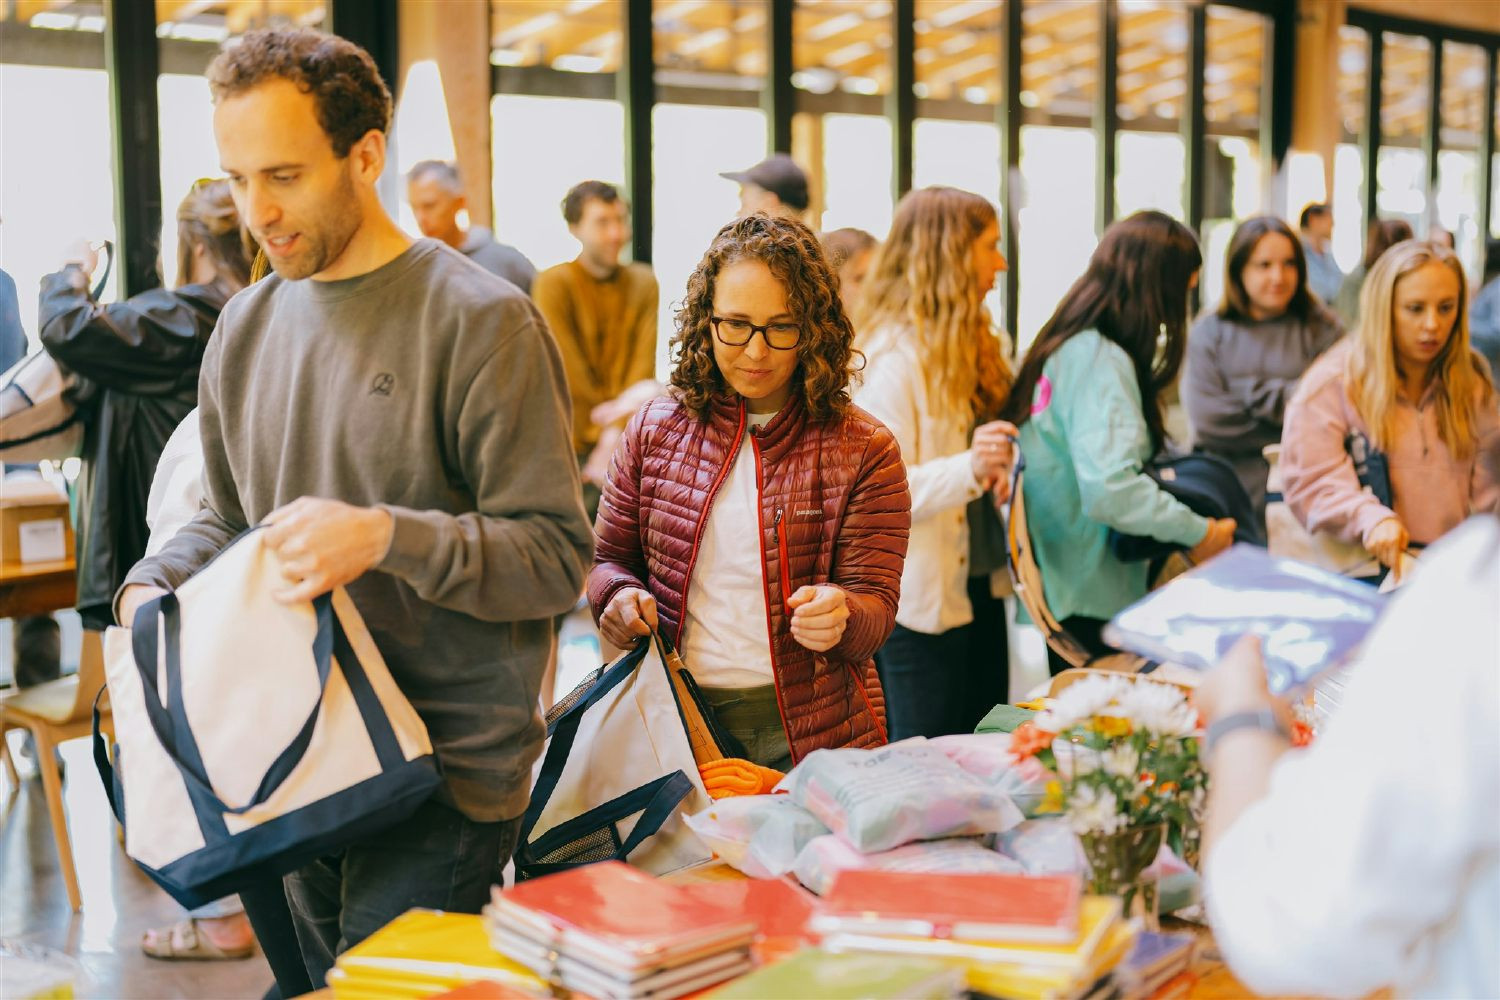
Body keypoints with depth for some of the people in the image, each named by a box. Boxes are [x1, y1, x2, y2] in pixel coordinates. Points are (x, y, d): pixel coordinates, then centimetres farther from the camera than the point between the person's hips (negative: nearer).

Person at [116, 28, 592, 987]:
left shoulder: (480, 320, -11)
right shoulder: (249, 325, 10)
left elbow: (556, 556, -15)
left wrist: (384, 536, -28)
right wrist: (152, 583, 0)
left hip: (446, 772, -6)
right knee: (320, 979, 16)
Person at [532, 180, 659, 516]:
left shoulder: (644, 283, 6)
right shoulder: (553, 283, -6)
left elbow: (644, 366, -2)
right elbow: (569, 374, -9)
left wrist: (618, 433, -13)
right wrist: (602, 436, -8)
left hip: (627, 439, 3)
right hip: (575, 446, -3)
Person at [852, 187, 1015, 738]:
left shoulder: (967, 343, 15)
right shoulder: (890, 358, -15)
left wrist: (999, 466, 7)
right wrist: (968, 469, -36)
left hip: (976, 585, 9)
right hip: (919, 603, -9)